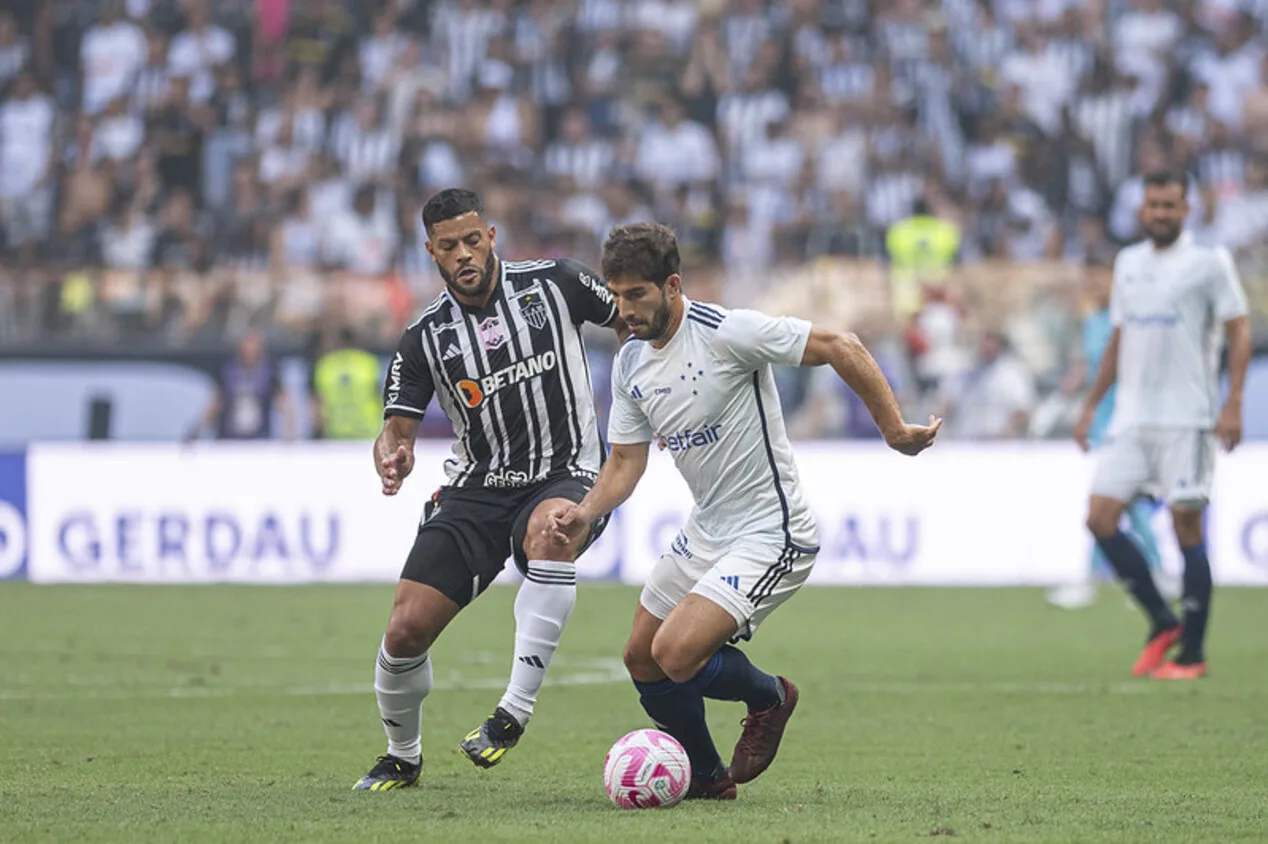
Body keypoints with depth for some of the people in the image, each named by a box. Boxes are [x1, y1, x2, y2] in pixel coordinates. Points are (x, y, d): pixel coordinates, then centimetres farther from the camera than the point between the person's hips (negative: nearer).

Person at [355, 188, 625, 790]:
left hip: (567, 475, -2)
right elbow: (398, 426, -2)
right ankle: (402, 758, 21)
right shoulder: (424, 339, -2)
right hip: (476, 487, 2)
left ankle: (516, 711, -36)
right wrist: (391, 457, -26)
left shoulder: (554, 283, -4)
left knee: (550, 530, -41)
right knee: (407, 629, -8)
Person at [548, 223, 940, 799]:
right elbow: (626, 460, 9)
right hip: (707, 532, 9)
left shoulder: (726, 333, -20)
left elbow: (840, 348, -17)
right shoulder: (630, 364, 4)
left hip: (770, 536, -9)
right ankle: (707, 779, 33)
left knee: (676, 654, -22)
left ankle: (768, 697, 9)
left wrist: (894, 429, -18)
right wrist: (585, 513, -10)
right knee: (642, 659, 12)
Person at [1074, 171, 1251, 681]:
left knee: (1185, 526, -5)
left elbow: (1239, 331, -4)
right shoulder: (1128, 263, 15)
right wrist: (1091, 404, 19)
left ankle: (1192, 653, 3)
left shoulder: (1209, 262, -2)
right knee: (1100, 518, -5)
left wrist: (1233, 403, -15)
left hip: (1186, 419, -5)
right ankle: (1162, 623, 8)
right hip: (1131, 418, 6)